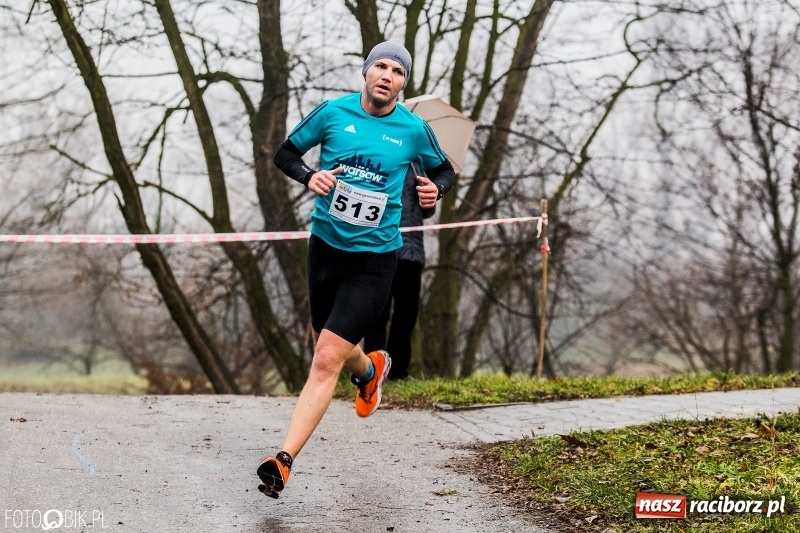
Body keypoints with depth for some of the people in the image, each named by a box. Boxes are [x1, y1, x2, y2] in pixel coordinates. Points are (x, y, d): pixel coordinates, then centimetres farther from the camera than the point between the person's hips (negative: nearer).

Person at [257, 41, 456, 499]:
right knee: (331, 348, 18)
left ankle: (285, 460, -13)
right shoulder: (333, 112, -2)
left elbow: (445, 171, 14)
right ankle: (370, 369, 55)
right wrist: (309, 176, -13)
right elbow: (285, 153, 8)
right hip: (326, 246, 3)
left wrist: (435, 189, -9)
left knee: (327, 359, -13)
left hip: (374, 260, -3)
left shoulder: (414, 129, -3)